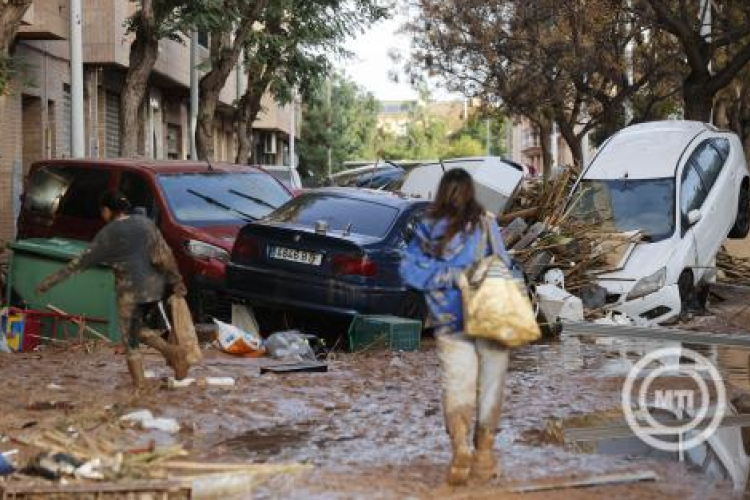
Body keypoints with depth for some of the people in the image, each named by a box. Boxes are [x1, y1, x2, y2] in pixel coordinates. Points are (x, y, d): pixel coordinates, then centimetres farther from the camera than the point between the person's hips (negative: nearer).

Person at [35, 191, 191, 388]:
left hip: (130, 291, -5)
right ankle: (172, 351, 2)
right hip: (154, 288, 5)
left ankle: (139, 383, 4)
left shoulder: (108, 234, -6)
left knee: (130, 339, 7)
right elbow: (164, 253, 2)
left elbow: (82, 261, -4)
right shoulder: (145, 222, 6)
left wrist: (52, 280, 1)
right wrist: (176, 281, 7)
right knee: (138, 329, 22)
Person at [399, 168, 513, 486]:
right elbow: (502, 267, -3)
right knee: (490, 387, 11)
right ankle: (484, 452, 18)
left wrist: (449, 276, -3)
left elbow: (408, 268, 0)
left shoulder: (428, 229, 2)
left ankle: (460, 444, -21)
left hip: (450, 324, 1)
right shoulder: (486, 224, -4)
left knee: (457, 386, 2)